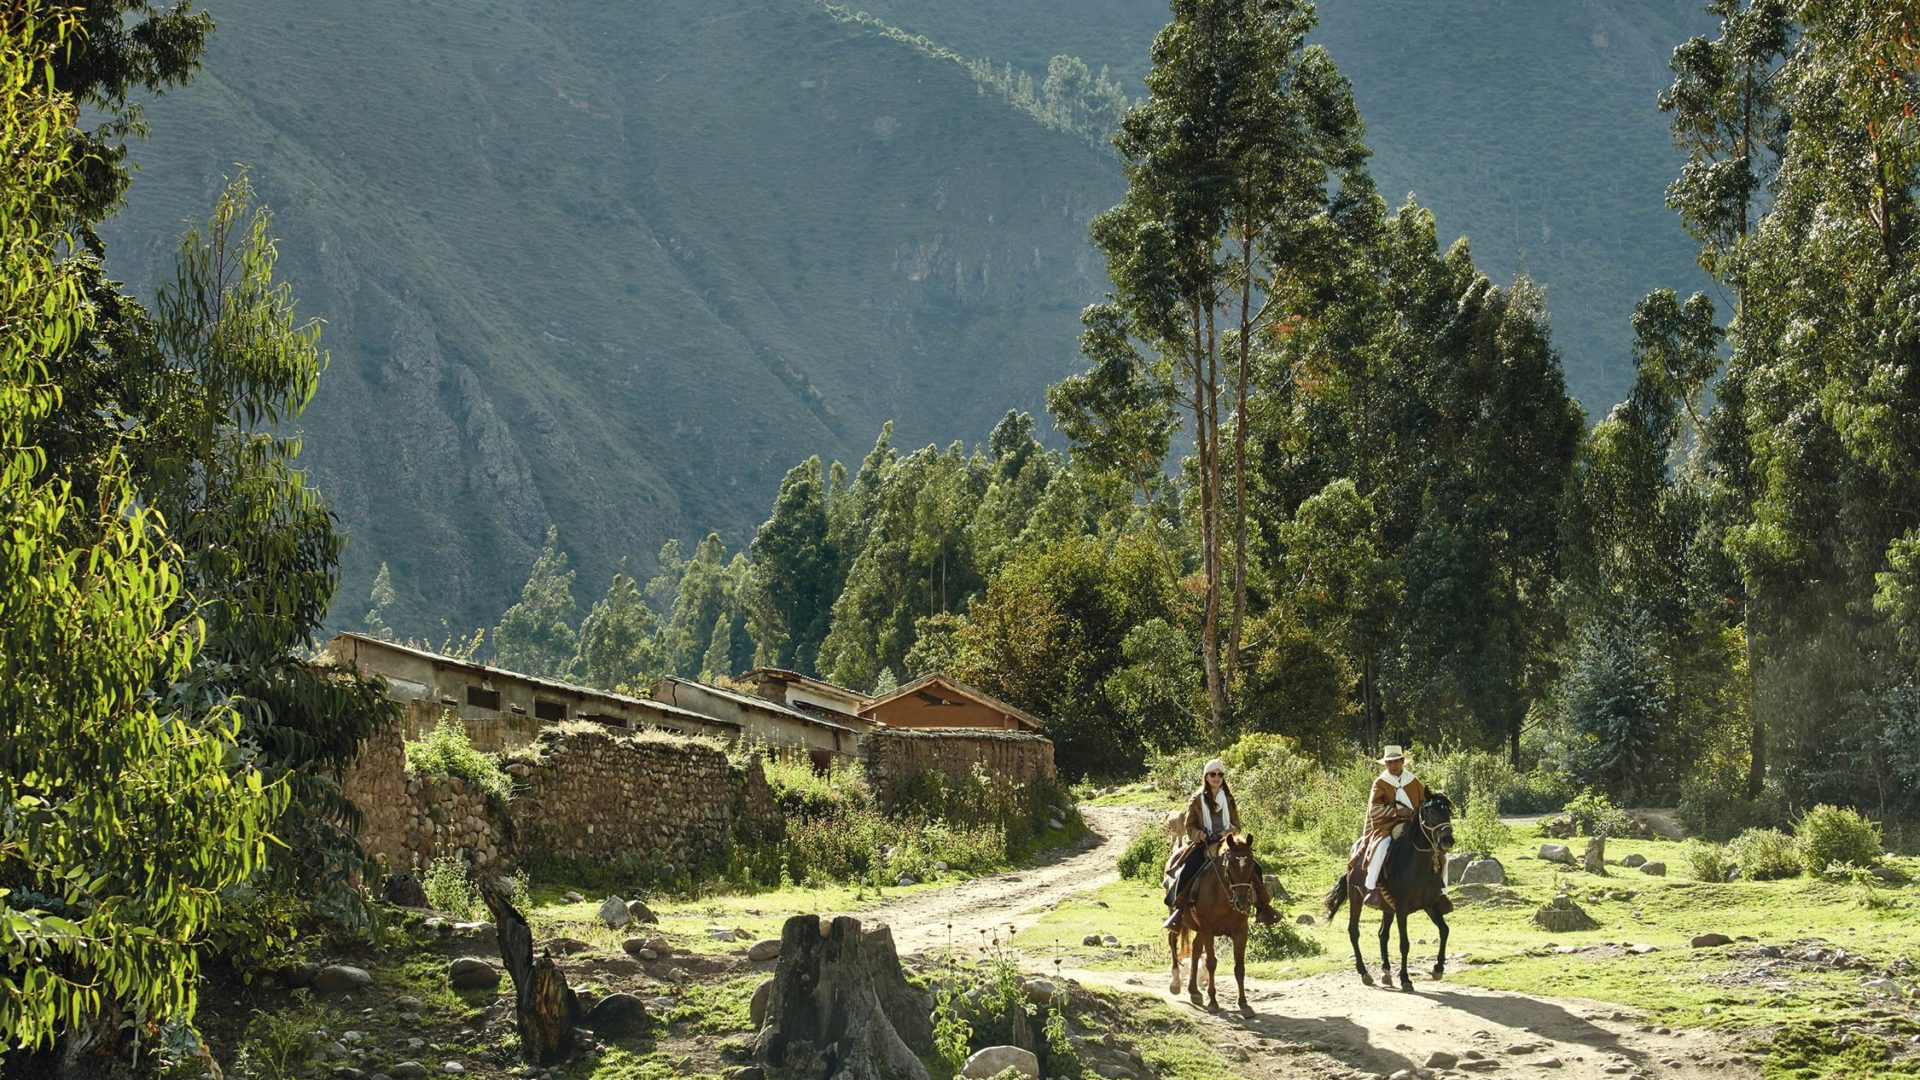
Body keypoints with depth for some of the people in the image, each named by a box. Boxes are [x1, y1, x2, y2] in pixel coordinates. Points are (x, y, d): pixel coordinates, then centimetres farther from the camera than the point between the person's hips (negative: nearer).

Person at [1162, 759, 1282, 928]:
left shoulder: (1229, 799, 12)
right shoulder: (1196, 800, 5)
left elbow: (1236, 826, 9)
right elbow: (1190, 827, 3)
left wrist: (1226, 834, -13)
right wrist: (1202, 835, -18)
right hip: (1202, 845, -2)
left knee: (1254, 868, -15)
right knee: (1186, 870, -30)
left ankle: (1262, 906, -5)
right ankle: (1177, 909, -26)